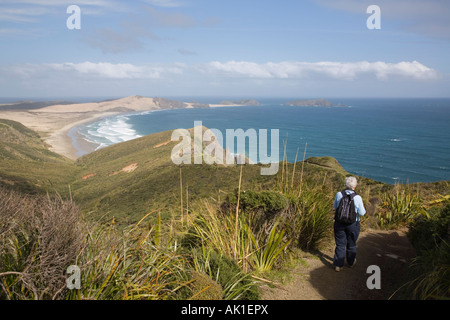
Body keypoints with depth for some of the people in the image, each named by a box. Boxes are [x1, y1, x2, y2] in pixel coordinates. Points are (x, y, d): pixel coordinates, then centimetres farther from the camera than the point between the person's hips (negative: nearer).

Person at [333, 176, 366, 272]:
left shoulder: (339, 194, -10)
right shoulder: (357, 198, -17)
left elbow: (335, 207, 4)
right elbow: (362, 213, -10)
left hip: (339, 223, 1)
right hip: (352, 224, -1)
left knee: (340, 245, 12)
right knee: (351, 244, 20)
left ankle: (338, 265, 13)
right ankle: (351, 262, 37)